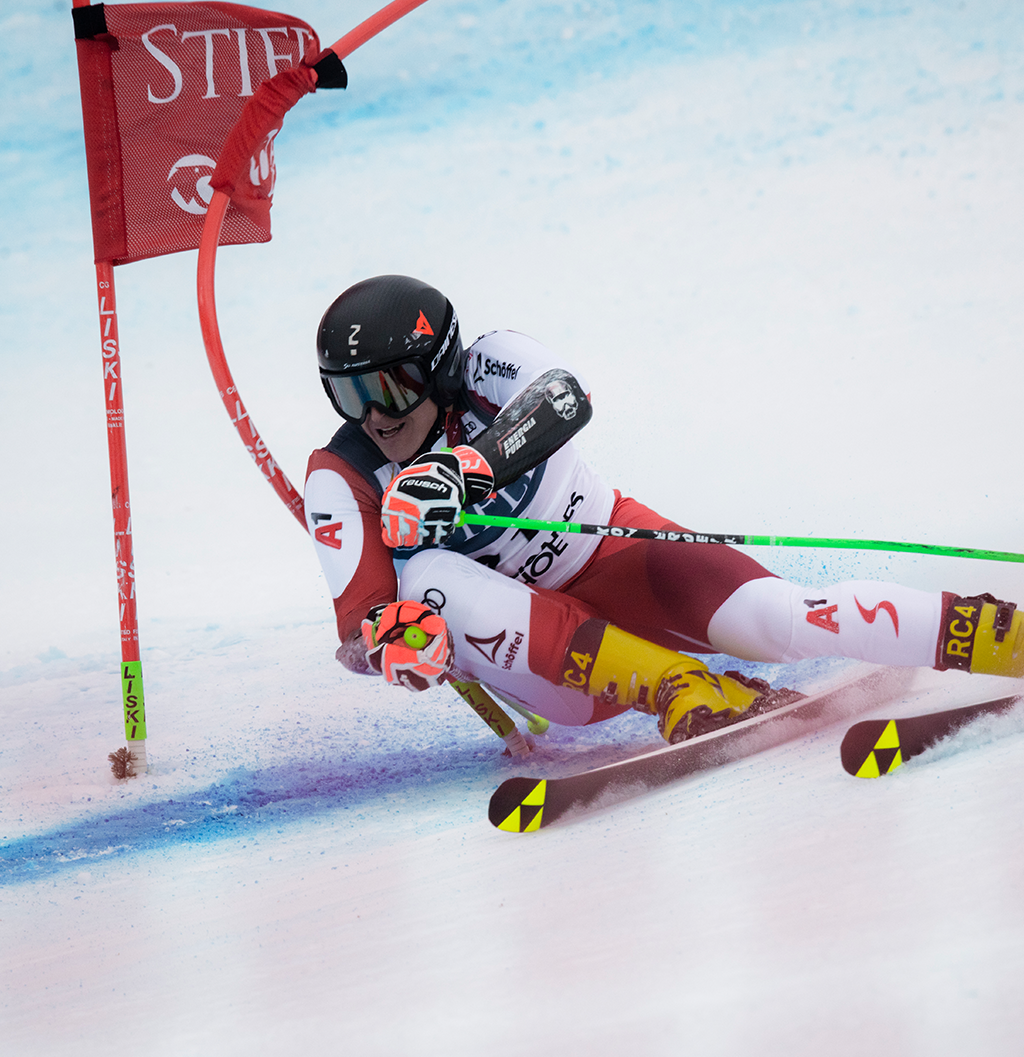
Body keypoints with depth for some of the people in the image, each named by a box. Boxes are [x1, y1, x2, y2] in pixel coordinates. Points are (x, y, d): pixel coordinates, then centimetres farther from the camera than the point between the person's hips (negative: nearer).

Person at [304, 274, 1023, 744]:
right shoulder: (341, 480, -11)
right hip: (538, 639, 1)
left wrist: (465, 466, -53)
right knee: (426, 577, -31)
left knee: (778, 618, -31)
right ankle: (685, 693, -38)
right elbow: (360, 619, -20)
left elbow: (564, 398, -37)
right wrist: (393, 641, -45)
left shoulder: (490, 366, -14)